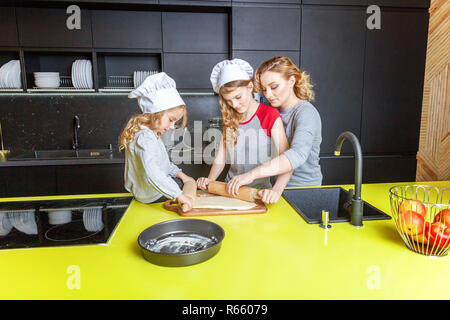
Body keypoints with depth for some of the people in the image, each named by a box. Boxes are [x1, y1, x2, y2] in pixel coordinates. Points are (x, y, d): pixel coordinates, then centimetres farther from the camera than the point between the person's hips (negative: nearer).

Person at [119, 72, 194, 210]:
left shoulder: (151, 134, 6)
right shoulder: (144, 138, -29)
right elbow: (152, 173, -39)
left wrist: (180, 174, 8)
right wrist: (178, 195, -42)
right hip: (150, 197, -10)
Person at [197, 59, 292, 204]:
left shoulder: (270, 115, -9)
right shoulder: (230, 118, 9)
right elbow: (221, 157, 7)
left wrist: (276, 191, -32)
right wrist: (210, 179, -12)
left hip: (259, 189, -4)